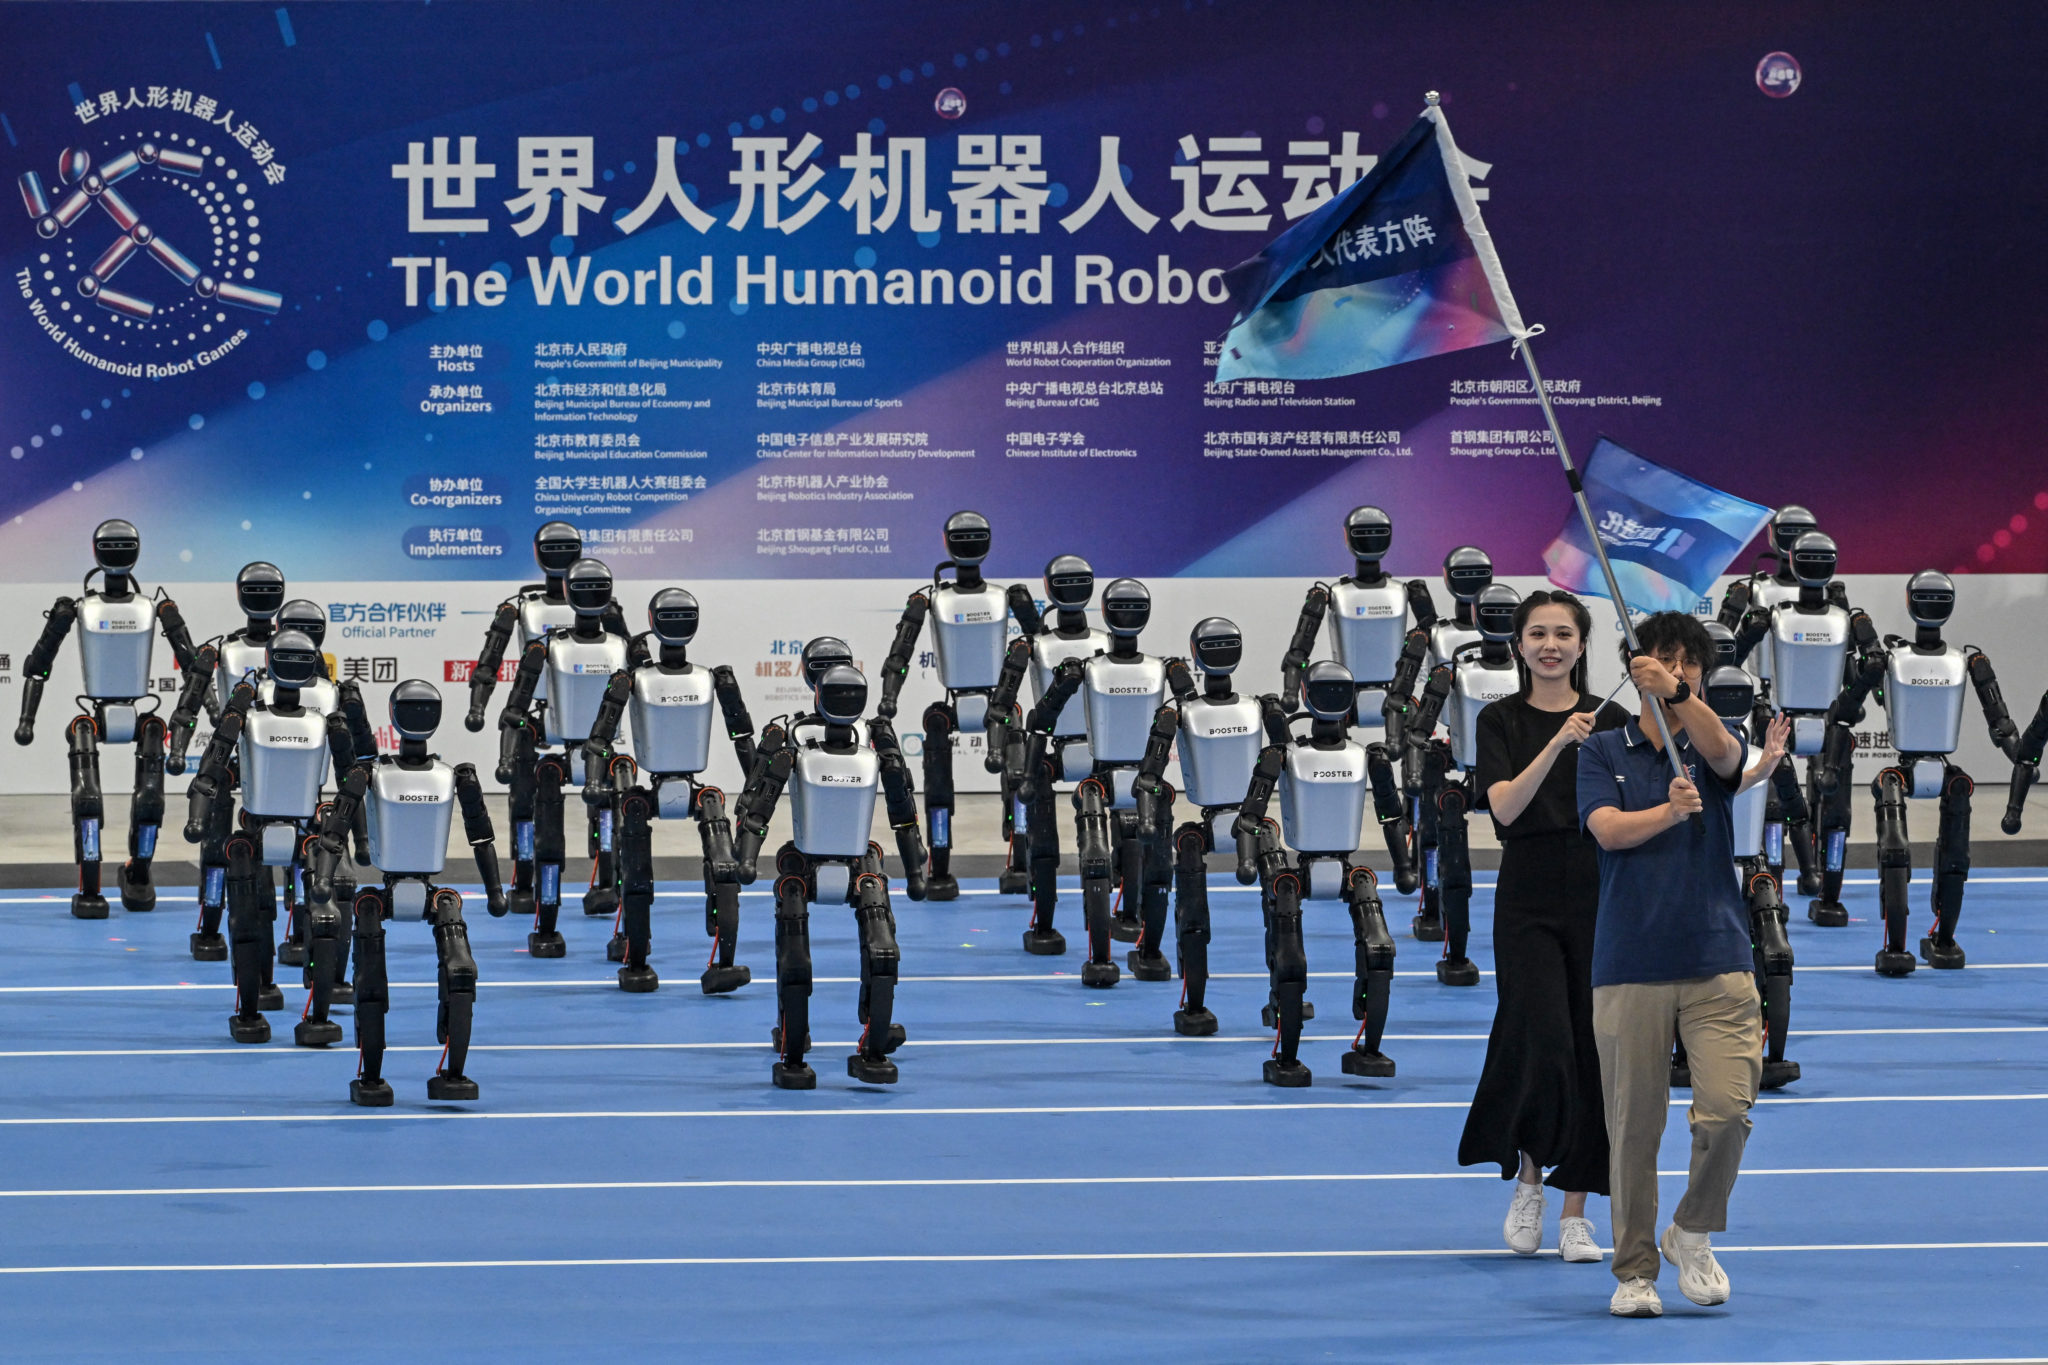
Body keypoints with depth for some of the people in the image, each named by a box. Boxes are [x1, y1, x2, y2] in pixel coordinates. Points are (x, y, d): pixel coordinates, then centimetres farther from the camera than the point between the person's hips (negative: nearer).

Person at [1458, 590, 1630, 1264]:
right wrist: (1558, 744, -25)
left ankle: (1575, 1213, 9)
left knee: (1594, 1051, 1)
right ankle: (1528, 1174, 12)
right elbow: (1505, 807, -13)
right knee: (1543, 1043, -14)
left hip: (1599, 898, 2)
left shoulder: (1612, 720, 5)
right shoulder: (1501, 721, 2)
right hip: (1528, 901, -2)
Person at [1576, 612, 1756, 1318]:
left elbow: (1723, 750, -17)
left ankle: (1693, 1234, 13)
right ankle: (1634, 1269, 11)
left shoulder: (1713, 746, 8)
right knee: (1632, 1125, 0)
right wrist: (1669, 811, -29)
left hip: (1717, 964, 0)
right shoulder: (1602, 751, 8)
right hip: (1629, 968, 0)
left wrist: (1675, 692, -37)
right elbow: (1608, 828, -9)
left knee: (1727, 1111, -11)